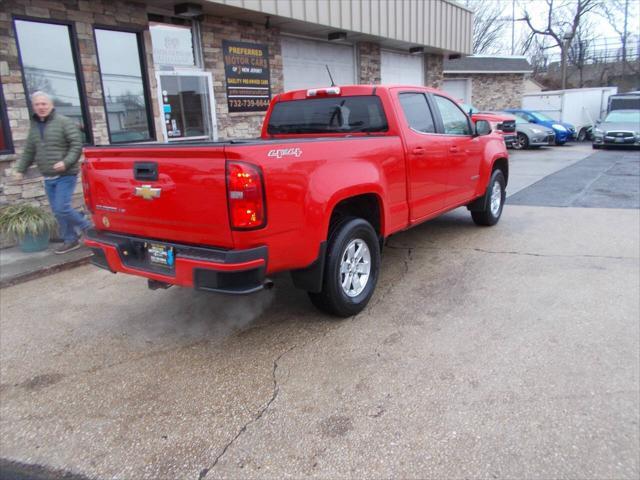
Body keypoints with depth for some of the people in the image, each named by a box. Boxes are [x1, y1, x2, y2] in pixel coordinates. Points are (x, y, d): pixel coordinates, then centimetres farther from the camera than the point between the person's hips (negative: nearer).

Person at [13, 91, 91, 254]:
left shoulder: (64, 122, -7)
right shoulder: (34, 126, 13)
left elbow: (77, 145, -13)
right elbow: (29, 152, 21)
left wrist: (66, 162, -24)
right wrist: (20, 169, 13)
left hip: (65, 176, -7)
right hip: (48, 178, 7)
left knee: (62, 208, -14)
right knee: (58, 212, 8)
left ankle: (88, 228, 6)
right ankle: (70, 240, 19)